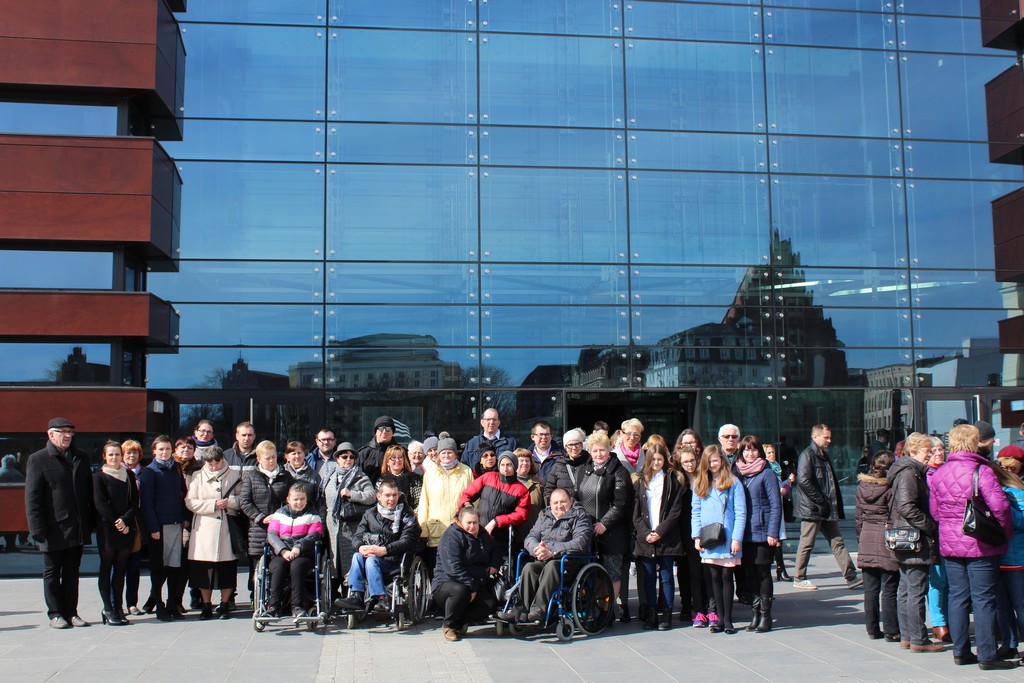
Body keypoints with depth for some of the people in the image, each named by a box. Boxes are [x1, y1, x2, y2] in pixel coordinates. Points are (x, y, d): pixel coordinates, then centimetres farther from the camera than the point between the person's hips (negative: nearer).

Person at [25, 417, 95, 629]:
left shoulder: (81, 458, 10)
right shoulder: (37, 459, -4)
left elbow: (89, 492, 13)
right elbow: (32, 498, -7)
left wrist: (89, 522, 7)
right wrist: (38, 529, -13)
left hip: (78, 529, 4)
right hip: (54, 530, -4)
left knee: (72, 572, 10)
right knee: (52, 573, 7)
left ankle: (71, 612, 17)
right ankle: (55, 614, 15)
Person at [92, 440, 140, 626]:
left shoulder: (129, 475, 11)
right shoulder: (99, 477, 1)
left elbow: (134, 502, 7)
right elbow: (100, 504, -6)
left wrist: (125, 520, -9)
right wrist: (116, 523, -12)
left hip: (126, 528, 4)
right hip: (106, 528, -3)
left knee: (120, 569, 6)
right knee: (106, 568, -1)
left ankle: (118, 608, 10)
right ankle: (108, 609, 2)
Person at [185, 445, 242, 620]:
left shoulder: (234, 475, 8)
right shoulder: (197, 477, 7)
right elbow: (190, 502, -1)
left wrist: (229, 502, -11)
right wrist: (213, 504, -11)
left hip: (227, 527, 0)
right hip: (204, 528, 0)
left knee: (227, 569, 1)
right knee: (203, 569, 1)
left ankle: (225, 605, 14)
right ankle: (206, 605, 14)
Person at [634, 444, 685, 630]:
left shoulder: (672, 480, 4)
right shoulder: (641, 481, 10)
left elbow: (675, 511, -3)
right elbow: (636, 512, 7)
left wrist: (660, 532, -12)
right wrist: (645, 533, -7)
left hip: (667, 538, -2)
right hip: (645, 538, 2)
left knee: (666, 577, 3)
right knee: (649, 578, 4)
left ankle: (666, 615, 9)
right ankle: (651, 614, 9)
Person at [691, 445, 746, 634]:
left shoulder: (733, 483, -1)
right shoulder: (699, 484, 10)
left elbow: (740, 513, -3)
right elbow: (695, 512, 9)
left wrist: (737, 538, -10)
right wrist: (697, 536, -1)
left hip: (727, 539, -3)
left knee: (726, 577, 1)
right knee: (715, 578, 7)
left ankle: (727, 620, 8)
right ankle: (720, 619, 14)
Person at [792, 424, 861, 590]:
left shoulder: (824, 455, 17)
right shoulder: (807, 455, -12)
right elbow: (804, 481, -22)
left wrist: (836, 506, 13)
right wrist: (821, 502, -20)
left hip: (827, 509, 9)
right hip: (812, 509, -9)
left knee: (838, 542, 8)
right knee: (807, 543, 0)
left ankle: (851, 577, 10)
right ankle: (799, 579, 9)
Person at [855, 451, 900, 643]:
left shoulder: (862, 486, 7)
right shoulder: (891, 487, -11)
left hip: (867, 540, 5)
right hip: (886, 539, -5)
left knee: (870, 589, 10)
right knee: (889, 589, 1)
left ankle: (872, 629, 16)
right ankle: (891, 632, 5)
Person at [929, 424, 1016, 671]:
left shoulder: (939, 473, 5)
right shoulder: (982, 471, -13)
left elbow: (934, 510, 11)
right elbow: (999, 506, -17)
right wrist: (1006, 530, -2)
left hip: (950, 545, 5)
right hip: (981, 546, -5)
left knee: (957, 597, 11)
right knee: (983, 599, 1)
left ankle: (960, 651, 17)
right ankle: (987, 655, 5)